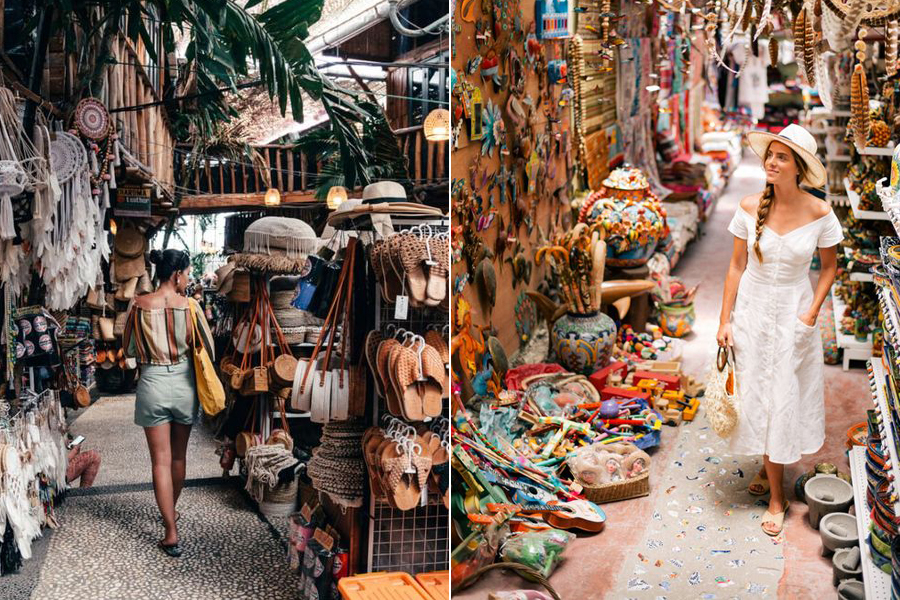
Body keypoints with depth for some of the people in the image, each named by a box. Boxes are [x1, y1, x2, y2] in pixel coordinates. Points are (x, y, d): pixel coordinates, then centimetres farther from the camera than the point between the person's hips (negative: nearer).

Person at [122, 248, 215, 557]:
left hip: (152, 384, 0)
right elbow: (207, 348, -3)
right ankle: (172, 511, 39)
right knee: (178, 455, 20)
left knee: (161, 460, 2)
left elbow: (129, 348, 5)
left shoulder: (139, 305, -6)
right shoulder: (189, 305, -10)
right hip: (184, 384, 0)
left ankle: (171, 534, -1)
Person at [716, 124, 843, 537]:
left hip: (794, 313, -1)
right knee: (757, 394, 9)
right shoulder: (750, 208, -8)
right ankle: (768, 468, 31)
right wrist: (724, 320, -2)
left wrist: (811, 313, -10)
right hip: (753, 309, 1)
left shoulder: (819, 213, -12)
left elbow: (829, 266, 1)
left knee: (785, 398, 6)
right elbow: (736, 266, -1)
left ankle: (775, 495, 20)